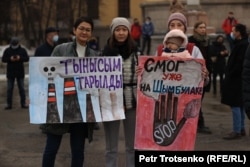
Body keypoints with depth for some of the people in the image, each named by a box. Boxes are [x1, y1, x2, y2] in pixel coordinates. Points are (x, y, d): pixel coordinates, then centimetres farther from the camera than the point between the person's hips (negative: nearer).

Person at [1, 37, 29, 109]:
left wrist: (20, 58, -19)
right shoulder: (7, 50, 3)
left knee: (21, 88, 4)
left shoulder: (22, 50, 3)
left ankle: (23, 103, 10)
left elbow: (27, 58, -2)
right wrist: (10, 59, -18)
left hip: (20, 73, 0)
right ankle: (9, 104, 6)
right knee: (9, 89, 1)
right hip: (10, 73, 0)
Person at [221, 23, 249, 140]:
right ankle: (241, 129, 22)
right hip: (238, 79, 10)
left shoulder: (242, 45, -17)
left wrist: (230, 75, -17)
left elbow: (240, 63, -23)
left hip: (236, 79, -10)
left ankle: (237, 131, -5)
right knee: (239, 105, 15)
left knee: (235, 105, -7)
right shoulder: (241, 43, 15)